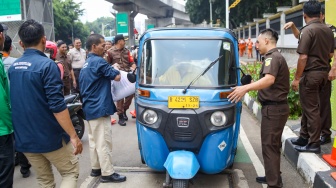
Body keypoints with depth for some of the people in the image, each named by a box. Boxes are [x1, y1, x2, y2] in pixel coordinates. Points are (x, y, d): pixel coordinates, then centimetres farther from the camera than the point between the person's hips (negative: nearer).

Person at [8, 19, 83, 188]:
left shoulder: (12, 68, 5)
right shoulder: (47, 65, -17)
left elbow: (15, 103, 13)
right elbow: (57, 106, -22)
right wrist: (73, 136, -17)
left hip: (24, 138, 7)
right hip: (50, 137, -6)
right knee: (71, 173, 11)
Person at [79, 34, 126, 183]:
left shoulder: (86, 64, 14)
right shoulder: (98, 61, -15)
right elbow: (117, 77, -15)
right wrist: (115, 69, 6)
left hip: (90, 108, 10)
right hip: (99, 108, -10)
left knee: (94, 140, 16)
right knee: (103, 142, -5)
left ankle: (96, 168, 26)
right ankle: (107, 173, 1)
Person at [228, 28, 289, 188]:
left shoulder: (272, 57, -15)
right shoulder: (277, 57, 19)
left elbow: (269, 80, -35)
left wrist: (245, 88, -44)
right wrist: (249, 88, 38)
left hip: (273, 108, -11)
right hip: (277, 107, 11)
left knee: (269, 146, -8)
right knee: (273, 145, 19)